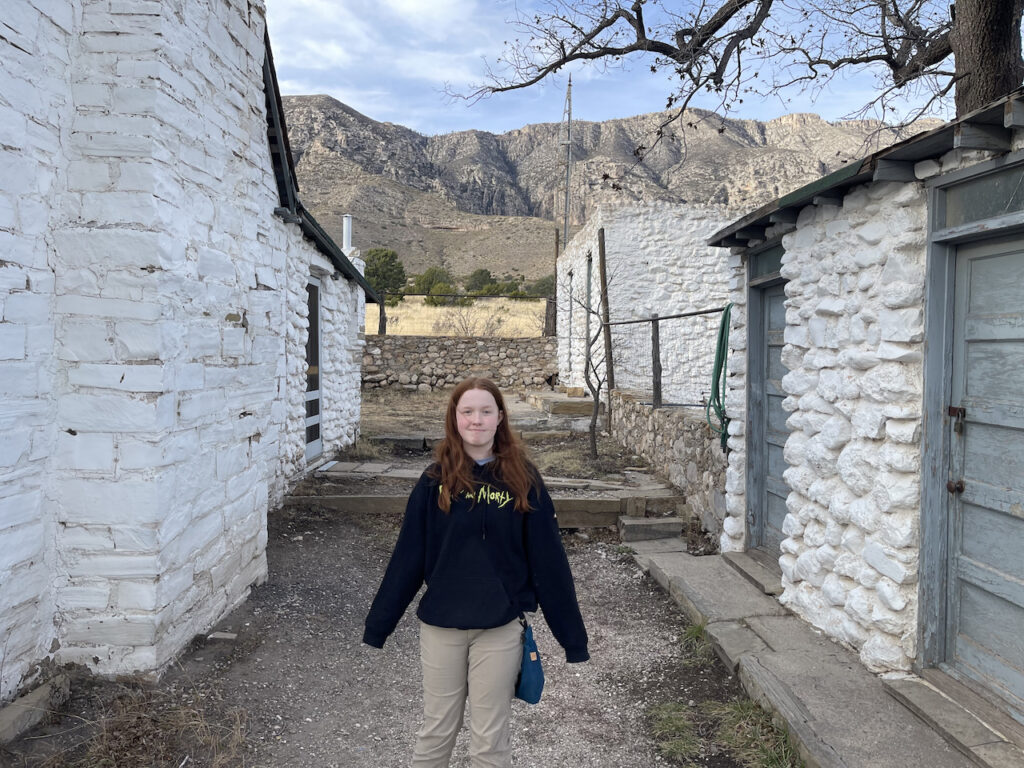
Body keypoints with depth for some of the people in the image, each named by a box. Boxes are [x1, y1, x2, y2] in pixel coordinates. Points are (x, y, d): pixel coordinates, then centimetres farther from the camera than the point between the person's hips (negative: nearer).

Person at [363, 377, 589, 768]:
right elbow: (408, 556, -1)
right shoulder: (436, 479, -3)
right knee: (436, 731, 16)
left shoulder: (522, 480, -6)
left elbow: (547, 559, -4)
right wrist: (377, 624, 0)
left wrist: (572, 636, -3)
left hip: (499, 629, -1)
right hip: (440, 627, 1)